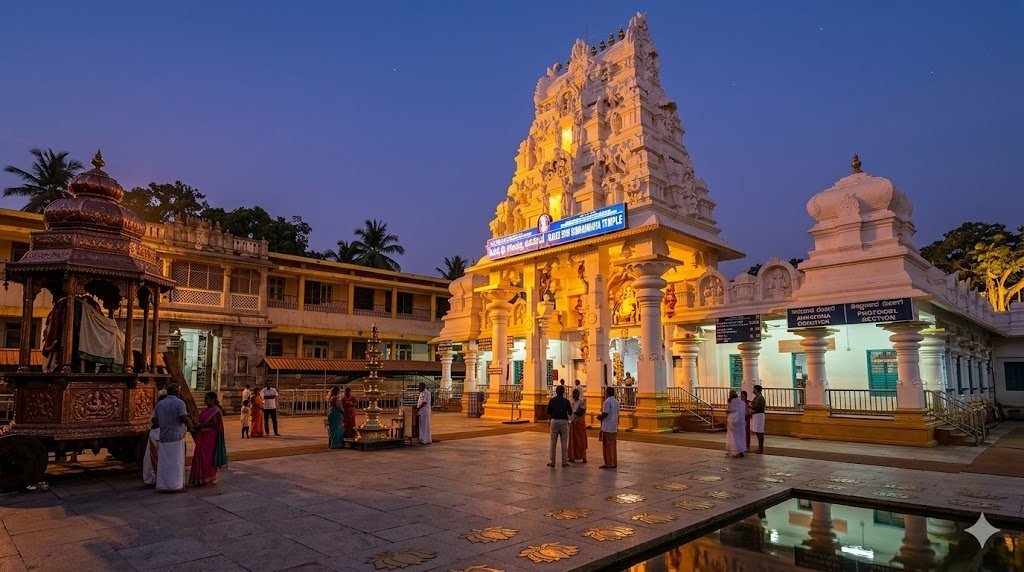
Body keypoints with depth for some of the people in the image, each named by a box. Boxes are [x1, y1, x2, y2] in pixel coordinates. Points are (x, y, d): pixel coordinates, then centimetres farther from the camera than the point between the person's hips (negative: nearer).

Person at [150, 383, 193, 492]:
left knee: (164, 462, 11)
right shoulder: (179, 403, -10)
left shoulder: (159, 404, 9)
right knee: (176, 461, 1)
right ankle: (175, 486, 5)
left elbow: (153, 419, 8)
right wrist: (190, 425, 1)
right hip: (176, 436, -5)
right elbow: (184, 418, -18)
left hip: (163, 436, 6)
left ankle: (163, 486, 15)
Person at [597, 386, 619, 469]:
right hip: (614, 427, 8)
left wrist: (600, 417, 0)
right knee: (613, 445, 12)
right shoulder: (616, 401, 12)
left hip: (607, 427, -8)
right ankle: (614, 463, 15)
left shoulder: (607, 401, -15)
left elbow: (605, 414, -18)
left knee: (607, 445, -1)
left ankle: (609, 463, 2)